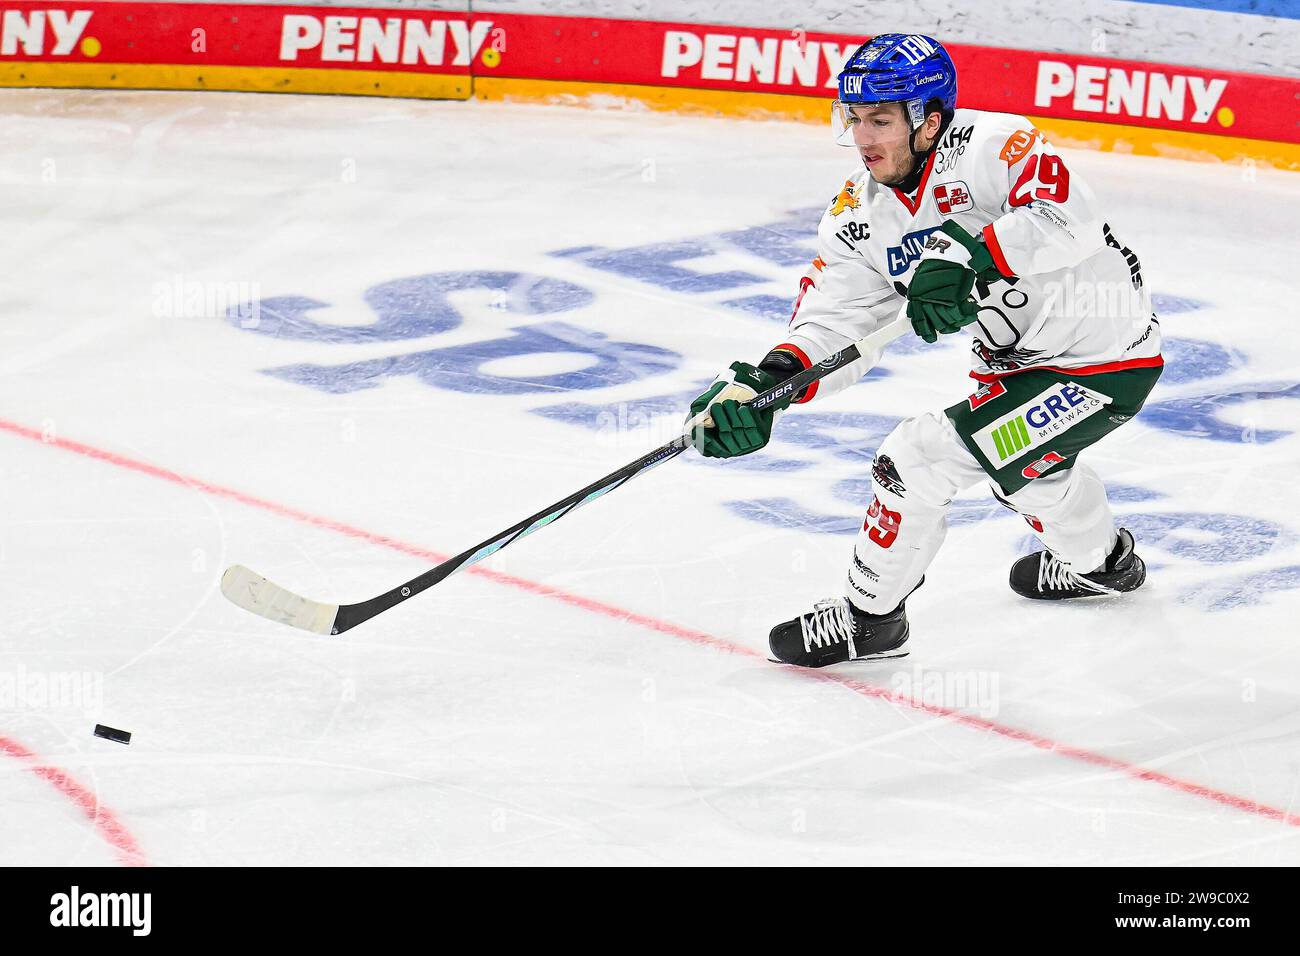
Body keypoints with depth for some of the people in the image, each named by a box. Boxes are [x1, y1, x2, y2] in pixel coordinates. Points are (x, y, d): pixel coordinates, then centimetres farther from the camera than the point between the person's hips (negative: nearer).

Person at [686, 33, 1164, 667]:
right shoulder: (858, 216, -3)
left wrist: (968, 256, -48)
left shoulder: (988, 147, -25)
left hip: (1104, 362, -10)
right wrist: (769, 380, -29)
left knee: (921, 459, -15)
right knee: (1020, 459, 37)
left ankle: (869, 618, 6)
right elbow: (834, 324, -10)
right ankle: (1102, 560, 67)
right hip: (1019, 358, 10)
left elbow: (1070, 218, -41)